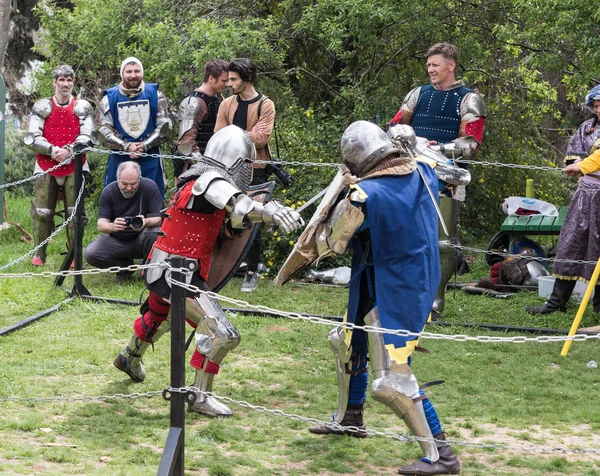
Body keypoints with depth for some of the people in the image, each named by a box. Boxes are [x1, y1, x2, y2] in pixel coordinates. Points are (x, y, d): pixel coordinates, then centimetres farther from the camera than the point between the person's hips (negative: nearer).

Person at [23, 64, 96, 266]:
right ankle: (38, 254, 8)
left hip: (75, 167, 0)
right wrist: (52, 150, -16)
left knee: (75, 212, 0)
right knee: (42, 211, -1)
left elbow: (89, 136, -2)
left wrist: (70, 149, -16)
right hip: (46, 167, 0)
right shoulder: (42, 107, 4)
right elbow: (32, 138, -1)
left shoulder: (83, 107, 5)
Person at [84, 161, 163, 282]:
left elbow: (157, 219, -17)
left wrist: (145, 222, -42)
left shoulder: (150, 187, -15)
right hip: (116, 241, 2)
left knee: (154, 233, -36)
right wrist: (112, 226, -41)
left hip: (141, 239, -2)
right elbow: (101, 225, -16)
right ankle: (126, 267, 3)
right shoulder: (108, 191, -11)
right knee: (90, 253, -23)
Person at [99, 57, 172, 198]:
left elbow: (165, 126, -1)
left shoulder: (155, 95, 3)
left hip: (150, 159, 0)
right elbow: (105, 129, -1)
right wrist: (126, 147, -15)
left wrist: (144, 145, -12)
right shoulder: (110, 98, 3)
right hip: (119, 159, 0)